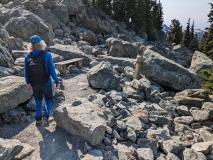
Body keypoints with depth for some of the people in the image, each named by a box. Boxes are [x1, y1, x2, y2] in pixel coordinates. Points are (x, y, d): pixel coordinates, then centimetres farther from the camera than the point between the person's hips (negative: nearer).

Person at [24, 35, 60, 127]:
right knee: (48, 99, 18)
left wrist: (28, 82, 5)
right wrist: (57, 82, -8)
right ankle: (45, 117, -1)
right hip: (46, 83, -3)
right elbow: (52, 70, -17)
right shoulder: (47, 55, -19)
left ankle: (38, 120, 28)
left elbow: (26, 71, -8)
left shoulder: (27, 56, -10)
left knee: (38, 101, 21)